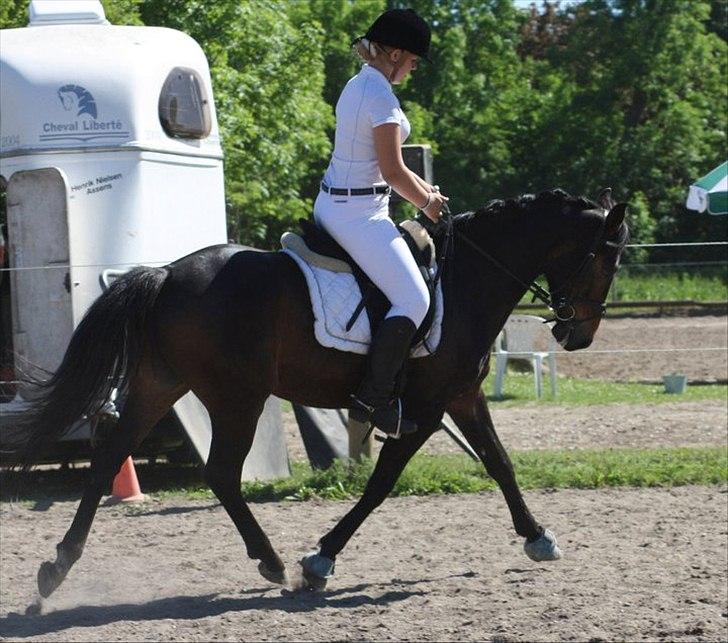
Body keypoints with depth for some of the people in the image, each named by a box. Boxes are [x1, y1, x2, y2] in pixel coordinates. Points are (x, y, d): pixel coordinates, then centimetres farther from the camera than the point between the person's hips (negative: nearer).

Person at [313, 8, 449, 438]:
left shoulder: (358, 86, 13)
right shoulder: (381, 96, -18)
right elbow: (392, 171, -16)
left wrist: (422, 189, 21)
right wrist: (427, 202, 1)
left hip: (331, 204, 11)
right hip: (360, 213, -11)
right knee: (414, 299, -13)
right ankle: (374, 397, -16)